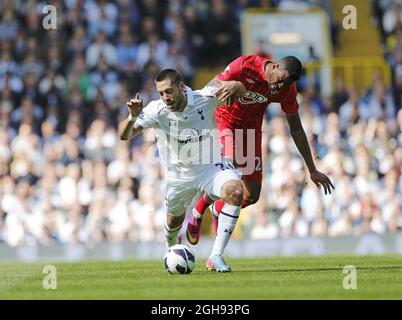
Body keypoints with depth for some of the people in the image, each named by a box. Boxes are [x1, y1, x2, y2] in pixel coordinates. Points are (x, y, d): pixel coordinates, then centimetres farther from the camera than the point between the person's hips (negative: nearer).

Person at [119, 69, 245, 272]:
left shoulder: (204, 98, -20)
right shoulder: (157, 110, -20)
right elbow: (124, 135, -25)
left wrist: (234, 85, -35)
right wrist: (133, 117, -46)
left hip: (210, 166, -1)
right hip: (178, 174, 1)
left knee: (235, 191, -30)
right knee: (175, 220, 18)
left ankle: (216, 257, -24)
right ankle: (172, 248, 60)